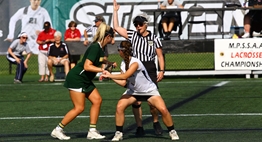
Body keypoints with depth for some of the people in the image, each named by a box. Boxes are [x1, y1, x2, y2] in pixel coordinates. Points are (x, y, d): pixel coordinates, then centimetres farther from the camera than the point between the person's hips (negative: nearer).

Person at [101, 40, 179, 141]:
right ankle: (119, 133, -5)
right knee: (119, 107, -18)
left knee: (163, 109, -21)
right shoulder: (123, 64, -5)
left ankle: (172, 132, 0)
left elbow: (125, 76, -37)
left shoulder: (135, 63, -28)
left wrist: (109, 75, -31)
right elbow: (123, 83, -6)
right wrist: (110, 76, -11)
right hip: (133, 91, 6)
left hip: (150, 91, -6)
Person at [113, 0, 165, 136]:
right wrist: (115, 11, 1)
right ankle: (139, 127, 9)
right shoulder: (132, 35, 5)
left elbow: (160, 56, 4)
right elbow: (116, 28, 3)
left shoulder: (154, 39, 1)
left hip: (150, 70, -2)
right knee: (136, 100, -1)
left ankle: (156, 123, 19)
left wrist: (161, 71, -5)